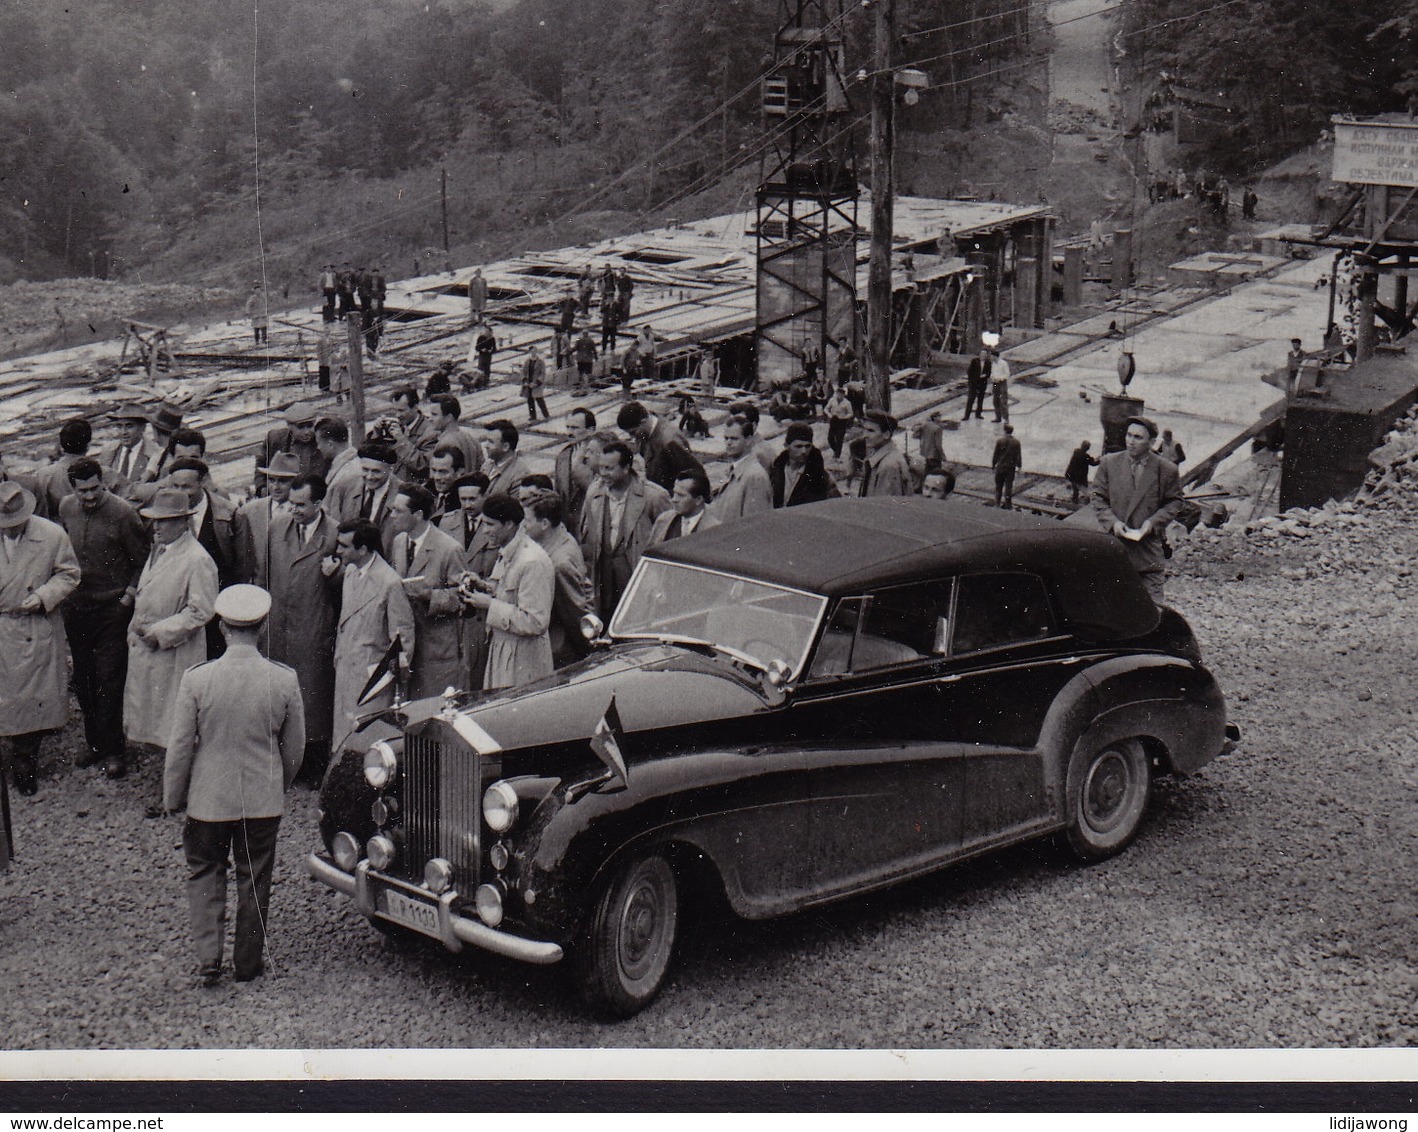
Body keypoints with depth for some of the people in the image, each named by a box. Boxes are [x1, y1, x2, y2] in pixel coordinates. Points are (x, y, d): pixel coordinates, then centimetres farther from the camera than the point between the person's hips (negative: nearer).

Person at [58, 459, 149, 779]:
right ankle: (94, 742, 26)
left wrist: (128, 596, -11)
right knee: (83, 680, 12)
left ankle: (113, 750, 7)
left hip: (113, 609, -5)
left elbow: (143, 560, -6)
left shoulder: (122, 513, -15)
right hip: (77, 606, 5)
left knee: (110, 680, -3)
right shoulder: (66, 508, 1)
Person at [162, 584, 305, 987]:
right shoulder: (284, 680, -12)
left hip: (209, 798, -1)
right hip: (264, 800, 1)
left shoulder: (196, 679, -16)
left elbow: (180, 746, -9)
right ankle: (248, 962, 26)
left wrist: (172, 797, 6)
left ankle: (208, 958, 8)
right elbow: (295, 748, 0)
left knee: (205, 872, 18)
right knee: (255, 879, 16)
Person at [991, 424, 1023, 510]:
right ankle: (1008, 504, 7)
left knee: (998, 485, 11)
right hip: (1011, 467, 1)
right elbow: (1019, 455, 2)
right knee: (1009, 485, 6)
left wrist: (993, 464, 6)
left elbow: (995, 455, -4)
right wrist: (1018, 466, 12)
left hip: (1000, 466, -1)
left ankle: (997, 502, 12)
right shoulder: (1016, 442, -3)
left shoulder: (1000, 441, -9)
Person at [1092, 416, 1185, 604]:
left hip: (1150, 546, -1)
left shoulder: (1167, 470, -1)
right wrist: (1112, 522, -10)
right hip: (1116, 543, 1)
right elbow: (1098, 498, 6)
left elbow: (1174, 502, 6)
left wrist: (1154, 522, -10)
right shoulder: (1109, 464, 4)